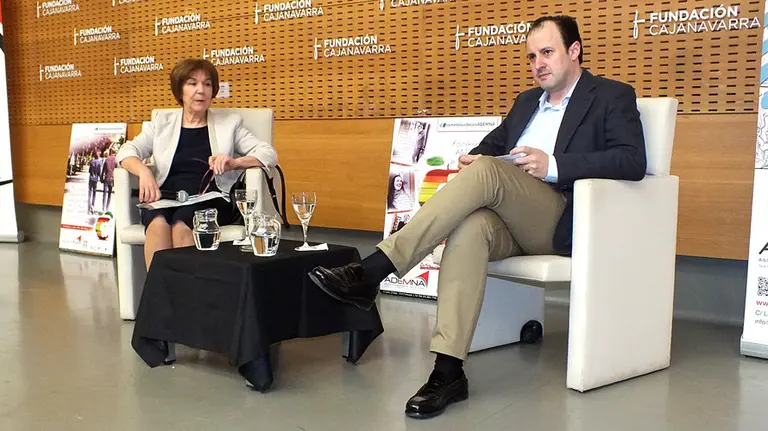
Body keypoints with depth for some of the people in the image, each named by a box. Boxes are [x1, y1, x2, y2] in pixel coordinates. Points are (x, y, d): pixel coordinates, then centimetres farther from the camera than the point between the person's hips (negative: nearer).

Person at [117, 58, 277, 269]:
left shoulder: (229, 123, 18)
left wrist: (234, 162, -13)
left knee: (182, 224, -34)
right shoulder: (162, 123, 22)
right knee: (158, 222, -33)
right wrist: (143, 171, -12)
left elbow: (269, 154, 7)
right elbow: (127, 151, 11)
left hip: (210, 198, -1)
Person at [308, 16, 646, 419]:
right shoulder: (526, 101, 27)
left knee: (485, 171, -31)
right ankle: (448, 372, -36)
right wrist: (474, 157, 2)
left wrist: (553, 165, -21)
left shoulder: (614, 96, 7)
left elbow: (633, 161, -8)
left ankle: (373, 271, -34)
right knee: (469, 228, -33)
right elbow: (492, 143, 29)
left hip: (560, 221, -5)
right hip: (510, 220, 5)